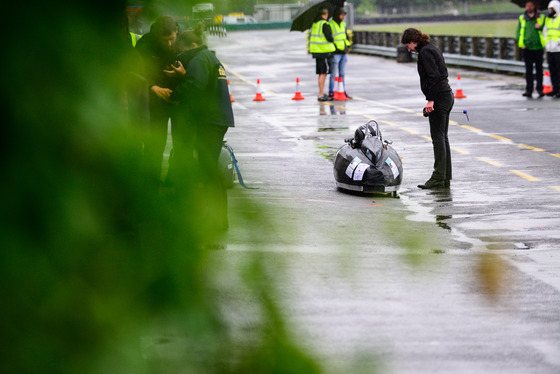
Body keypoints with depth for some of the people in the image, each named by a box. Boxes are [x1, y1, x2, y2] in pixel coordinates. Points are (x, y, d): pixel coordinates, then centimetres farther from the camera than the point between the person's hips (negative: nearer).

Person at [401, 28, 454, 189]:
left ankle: (438, 178, -5)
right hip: (447, 95, 10)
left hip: (439, 97, -10)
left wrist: (430, 99, -21)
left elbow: (434, 76, -21)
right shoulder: (432, 49, 17)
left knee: (438, 137, -7)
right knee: (443, 137, 12)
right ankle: (446, 177, 15)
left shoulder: (425, 52, -12)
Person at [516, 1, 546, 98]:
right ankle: (529, 90, 4)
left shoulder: (541, 17, 7)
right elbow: (518, 32, 11)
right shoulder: (522, 18, 10)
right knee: (528, 69, 2)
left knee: (539, 69, 1)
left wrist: (540, 27, -13)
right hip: (527, 48, 1)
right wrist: (521, 44, -2)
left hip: (538, 47, -1)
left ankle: (540, 89, 7)